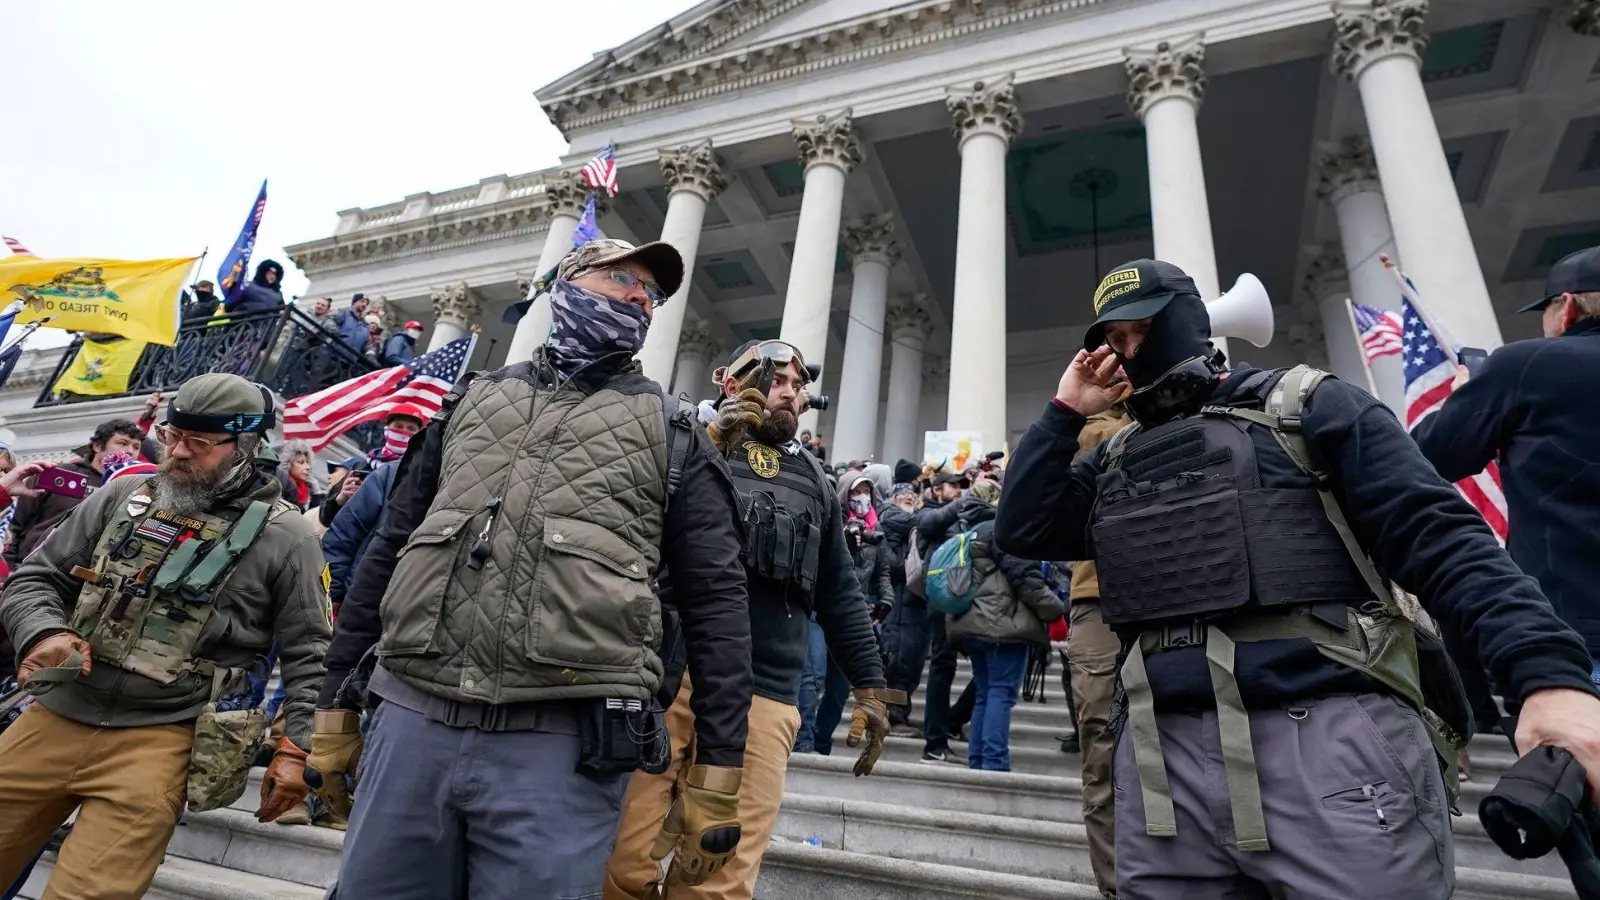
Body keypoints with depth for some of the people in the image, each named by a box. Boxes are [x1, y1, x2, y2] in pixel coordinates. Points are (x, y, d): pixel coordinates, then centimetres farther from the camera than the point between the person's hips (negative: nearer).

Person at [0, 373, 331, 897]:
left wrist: (297, 748, -10)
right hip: (55, 717, 5)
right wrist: (42, 633, -8)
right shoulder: (124, 496, 6)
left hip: (161, 737, -5)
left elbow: (307, 655, -4)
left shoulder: (283, 536, -7)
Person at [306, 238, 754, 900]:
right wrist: (335, 705, 16)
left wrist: (716, 775, -3)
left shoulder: (671, 433, 7)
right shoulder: (472, 399, 16)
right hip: (409, 720, 3)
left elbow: (715, 603, 2)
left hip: (564, 743, -2)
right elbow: (387, 552, 18)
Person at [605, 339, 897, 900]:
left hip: (763, 698, 2)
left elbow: (840, 596, 21)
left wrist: (869, 686, 16)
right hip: (667, 674, -2)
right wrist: (711, 440, -11)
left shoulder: (815, 484, 20)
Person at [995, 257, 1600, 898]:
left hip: (1329, 737, -4)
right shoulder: (1115, 460, 18)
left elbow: (1437, 535, -3)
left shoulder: (1304, 407, 5)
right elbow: (1021, 531, 8)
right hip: (1167, 756, 4)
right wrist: (1064, 413, 9)